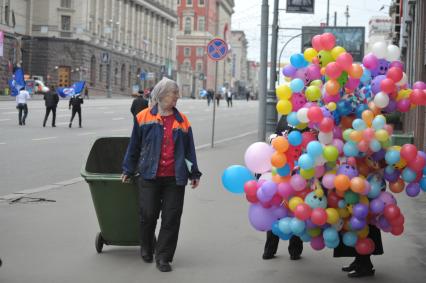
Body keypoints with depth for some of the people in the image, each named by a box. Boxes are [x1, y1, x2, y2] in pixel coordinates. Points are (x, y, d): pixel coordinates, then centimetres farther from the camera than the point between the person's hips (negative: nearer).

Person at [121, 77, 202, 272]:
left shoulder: (182, 121, 9)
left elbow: (189, 149, 13)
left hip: (175, 178, 2)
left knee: (171, 218, 0)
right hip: (149, 176, -2)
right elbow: (134, 146, 9)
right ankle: (146, 248, 27)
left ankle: (163, 256, 10)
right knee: (148, 214, 1)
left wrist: (194, 174, 11)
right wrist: (128, 170, 12)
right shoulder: (144, 117, 3)